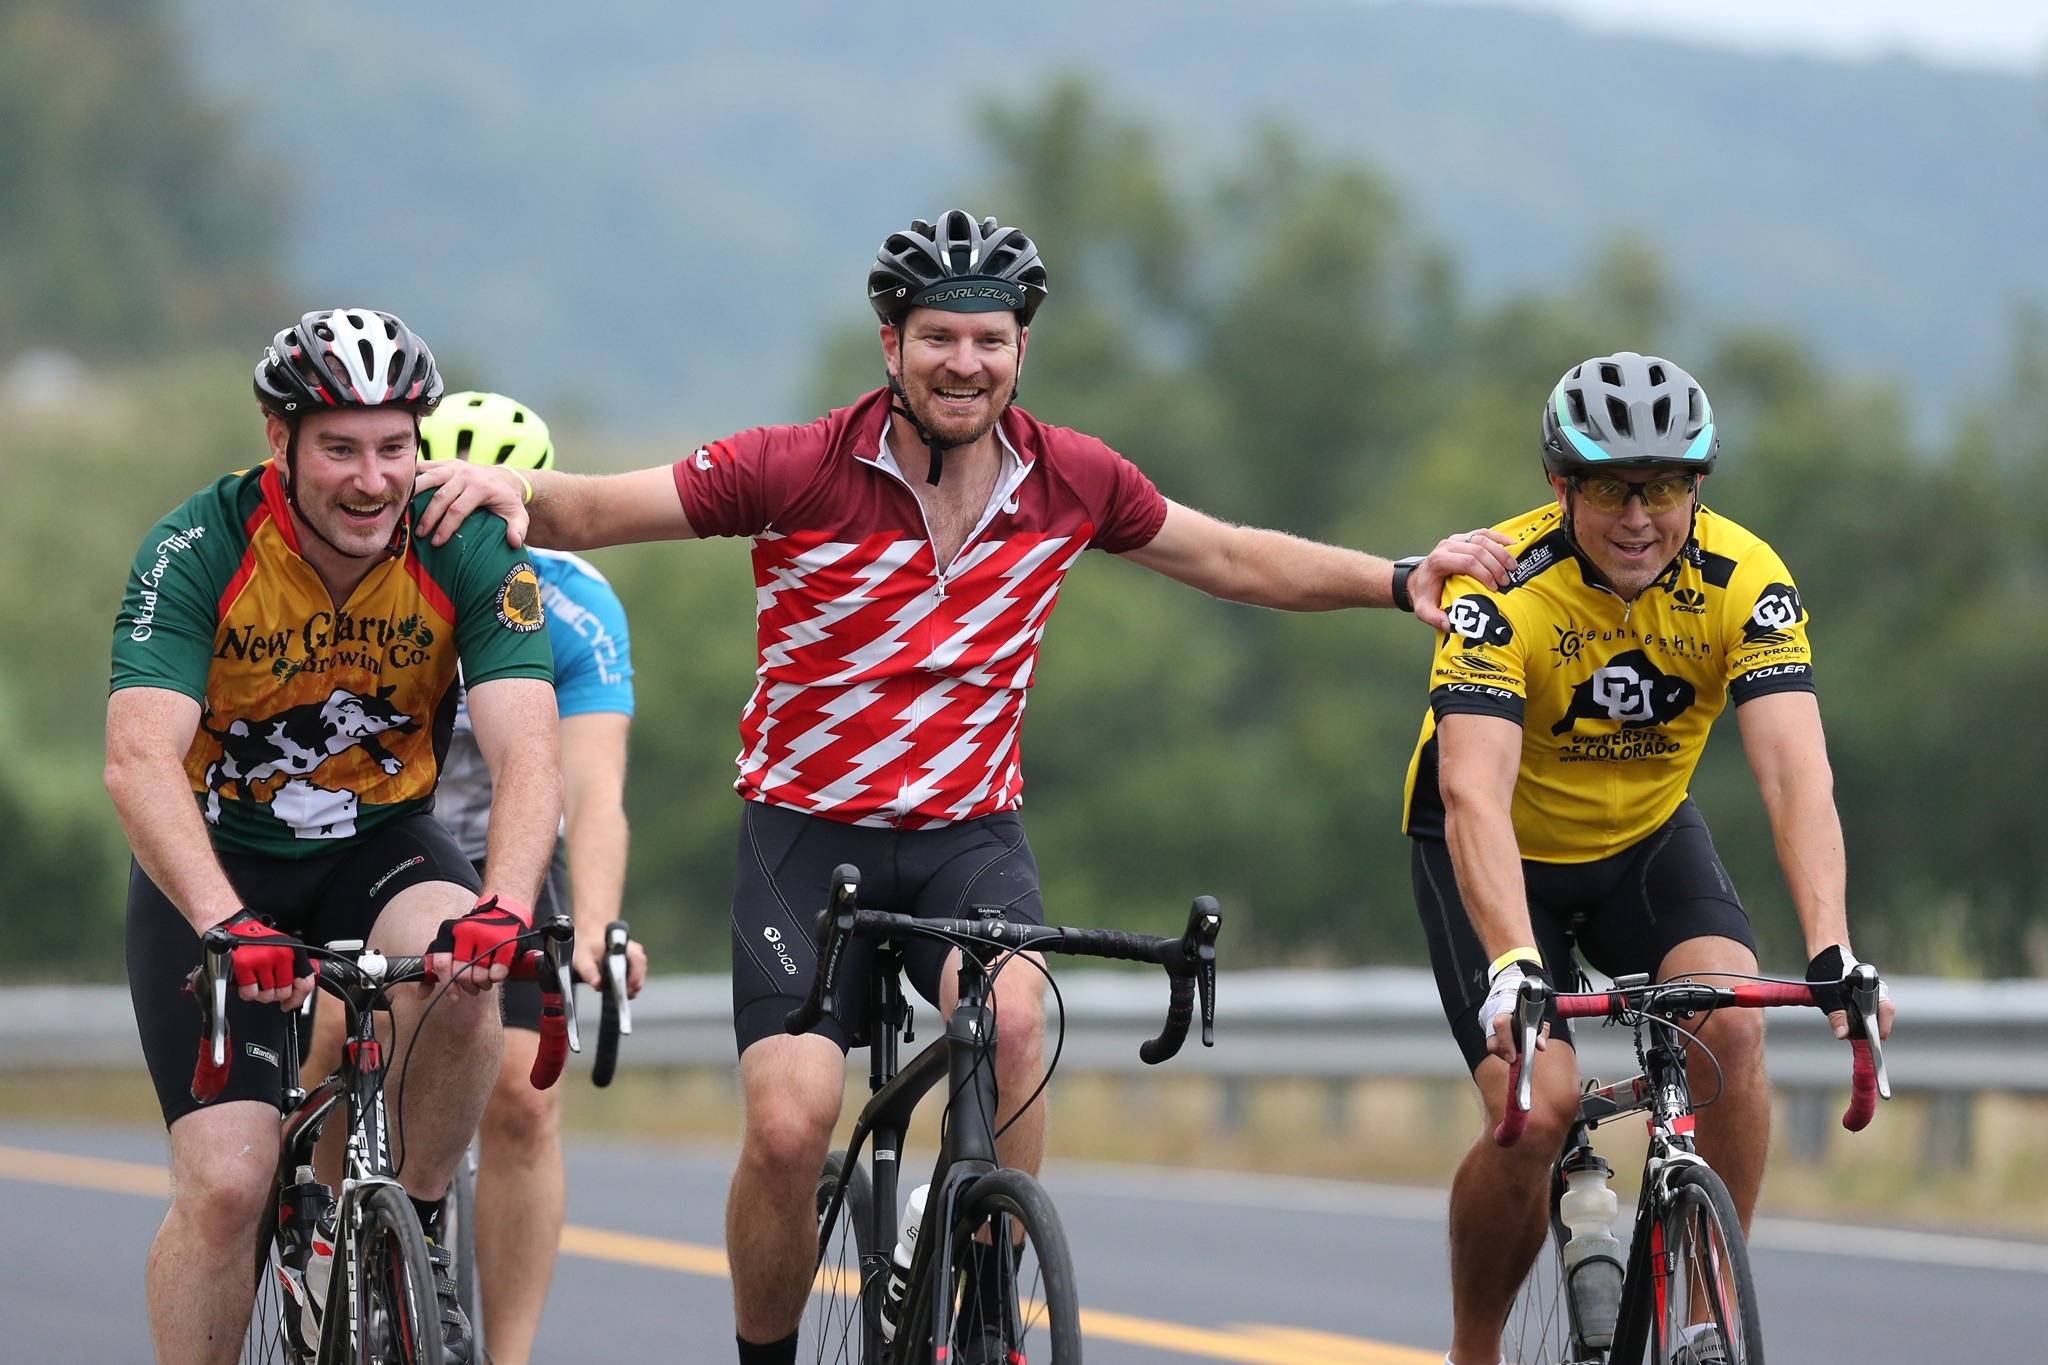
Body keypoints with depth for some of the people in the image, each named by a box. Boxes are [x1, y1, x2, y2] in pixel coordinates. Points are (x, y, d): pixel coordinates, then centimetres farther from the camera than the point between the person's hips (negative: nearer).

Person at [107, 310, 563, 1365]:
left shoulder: (469, 552, -17)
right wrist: (229, 926, -49)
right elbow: (140, 763, -33)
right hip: (217, 863, -1)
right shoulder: (195, 552, -23)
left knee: (463, 975, -32)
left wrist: (503, 905, -47)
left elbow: (526, 753, -27)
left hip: (379, 843, 1)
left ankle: (416, 1232, -8)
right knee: (225, 1189, -15)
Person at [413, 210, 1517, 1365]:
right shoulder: (797, 473, -13)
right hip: (809, 830, -2)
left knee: (1011, 1015, -31)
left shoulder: (1069, 482, -2)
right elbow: (590, 512, -12)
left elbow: (1234, 558, 12)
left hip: (970, 832, 2)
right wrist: (507, 489, -34)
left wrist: (1403, 578, 2)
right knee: (790, 1126, -18)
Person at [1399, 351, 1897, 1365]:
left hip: (1645, 838, 3)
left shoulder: (1743, 580, -22)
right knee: (1538, 1110, -21)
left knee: (1730, 1027, -25)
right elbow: (1474, 793, -41)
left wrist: (1831, 952, -47)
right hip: (1503, 853, -3)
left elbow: (1796, 775, -32)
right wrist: (1514, 968, -56)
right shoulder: (1502, 588, -30)